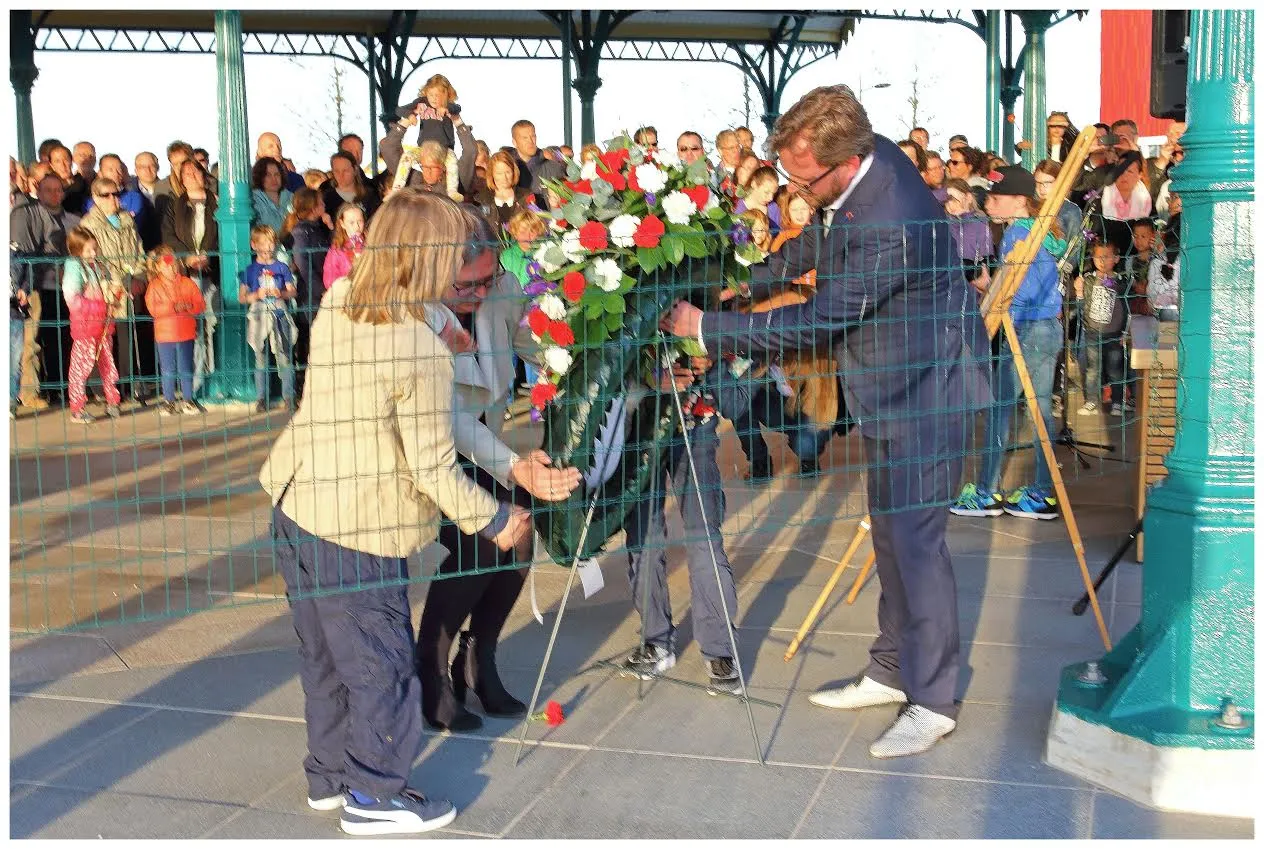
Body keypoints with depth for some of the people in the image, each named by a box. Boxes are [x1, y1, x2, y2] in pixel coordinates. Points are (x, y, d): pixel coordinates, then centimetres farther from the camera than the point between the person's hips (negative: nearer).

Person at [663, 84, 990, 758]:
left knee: (912, 535, -5)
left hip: (924, 386, -10)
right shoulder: (871, 154, -4)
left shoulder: (889, 227, -33)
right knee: (890, 532, 16)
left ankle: (933, 700, 9)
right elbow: (820, 243, 14)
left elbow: (812, 323, -27)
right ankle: (892, 671, 29)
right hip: (888, 382, 10)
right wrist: (748, 280, 3)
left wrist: (706, 326, -21)